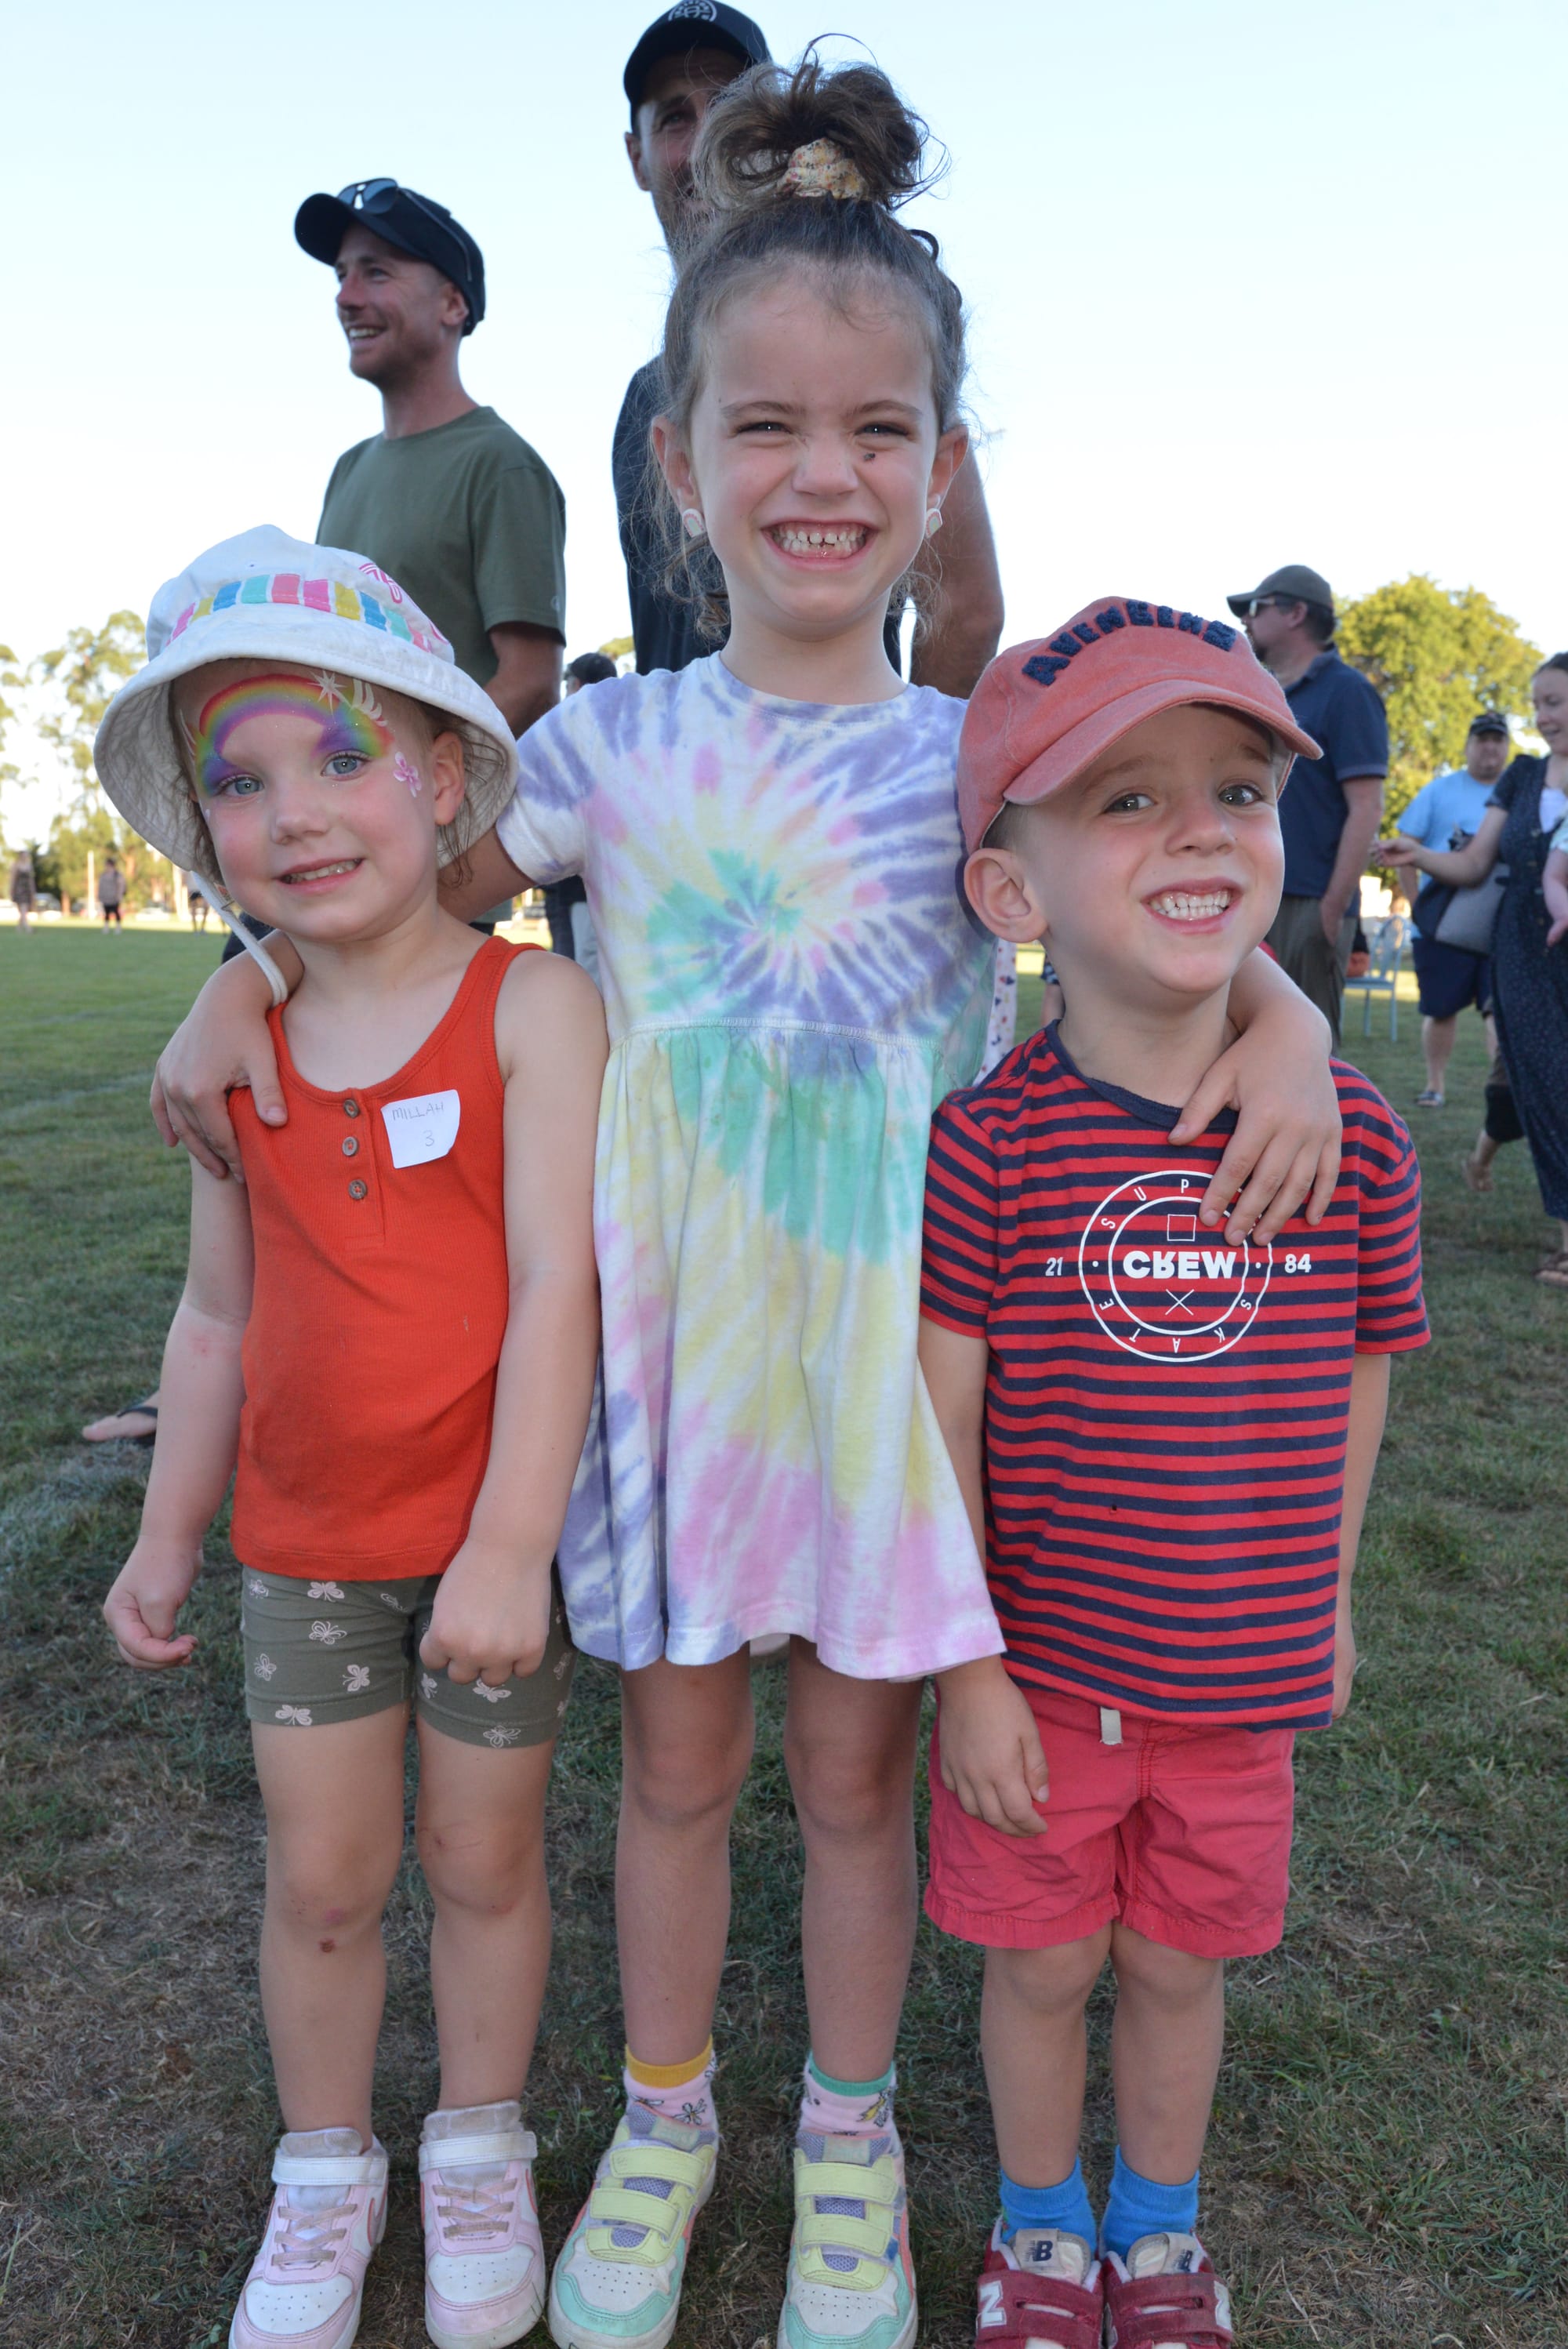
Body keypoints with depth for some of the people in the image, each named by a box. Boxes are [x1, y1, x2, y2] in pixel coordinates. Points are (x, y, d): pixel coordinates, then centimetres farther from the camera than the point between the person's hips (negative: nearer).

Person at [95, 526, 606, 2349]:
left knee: (483, 1861, 15)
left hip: (492, 1535, -3)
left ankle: (479, 2148, 41)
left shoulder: (533, 1007, -15)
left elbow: (555, 1285, -20)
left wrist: (510, 1548, -23)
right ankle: (324, 2175, 40)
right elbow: (219, 1315, 8)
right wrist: (165, 1538, 10)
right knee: (320, 1879, 15)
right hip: (303, 1542, 3)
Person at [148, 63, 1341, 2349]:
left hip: (891, 1331, 0)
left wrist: (1282, 1023, -19)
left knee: (859, 1757, 14)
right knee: (677, 1752, 15)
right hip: (665, 1325, 1)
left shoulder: (979, 755, -3)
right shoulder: (612, 744, -2)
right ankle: (663, 2117, 41)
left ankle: (848, 2129, 40)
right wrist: (245, 981, -3)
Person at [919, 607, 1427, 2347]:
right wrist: (968, 1667, -10)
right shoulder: (994, 1141, -18)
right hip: (1042, 1667, -1)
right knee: (1040, 1962, 17)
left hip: (1241, 1675, 2)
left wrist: (1323, 1600, 12)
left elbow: (1357, 1382, 3)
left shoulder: (1350, 1135, -10)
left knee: (1179, 1961, 21)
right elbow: (936, 1421, -13)